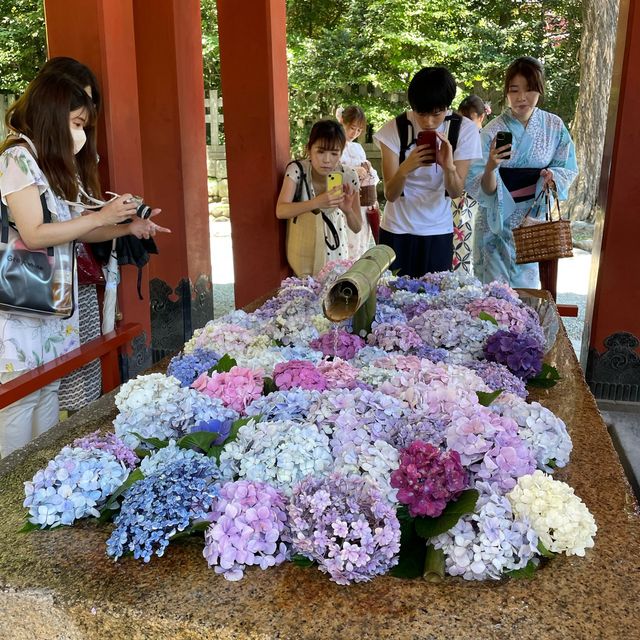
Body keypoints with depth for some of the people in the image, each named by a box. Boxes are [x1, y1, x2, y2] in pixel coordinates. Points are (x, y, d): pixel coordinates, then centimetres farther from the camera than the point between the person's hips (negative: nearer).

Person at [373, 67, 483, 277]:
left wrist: (449, 167, -29)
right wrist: (405, 168, -34)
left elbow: (456, 192, -9)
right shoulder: (394, 129, -11)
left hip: (439, 232, 1)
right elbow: (390, 194, -14)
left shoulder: (464, 130, -7)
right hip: (396, 230, -1)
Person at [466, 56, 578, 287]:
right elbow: (484, 191, -14)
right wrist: (490, 167, -34)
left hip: (535, 220, 3)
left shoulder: (554, 126, -3)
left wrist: (552, 175, -17)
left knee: (527, 285, 14)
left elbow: (568, 168, 5)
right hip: (498, 222, -3)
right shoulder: (492, 132, -12)